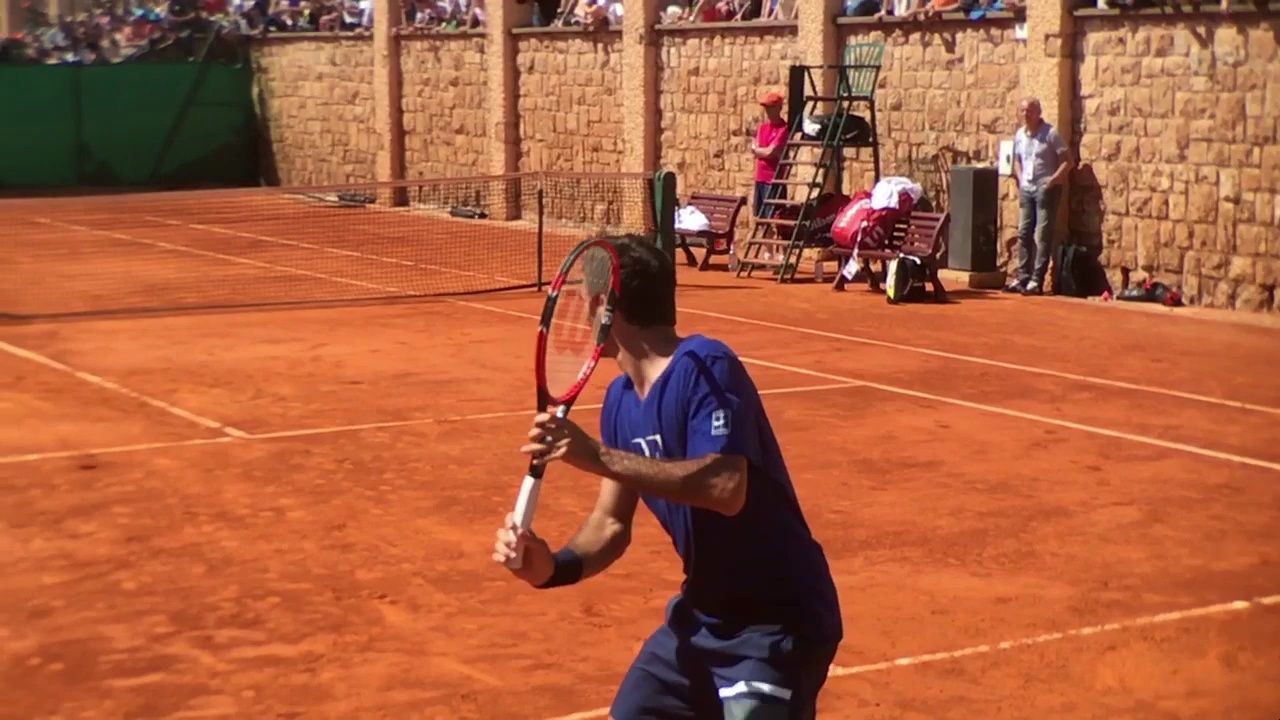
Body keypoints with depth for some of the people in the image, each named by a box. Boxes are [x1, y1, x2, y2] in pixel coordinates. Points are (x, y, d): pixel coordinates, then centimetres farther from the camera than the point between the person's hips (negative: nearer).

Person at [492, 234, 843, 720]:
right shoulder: (619, 400, 4)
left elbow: (726, 489, -35)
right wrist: (554, 566, -16)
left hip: (775, 622, -9)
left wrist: (599, 457, -36)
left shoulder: (704, 367, -22)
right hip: (703, 614, 9)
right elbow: (612, 522, 4)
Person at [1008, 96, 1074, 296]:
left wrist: (1053, 180, -16)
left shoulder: (1050, 133, -9)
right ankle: (1023, 277, 13)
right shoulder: (1019, 135, 8)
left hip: (1046, 189, -6)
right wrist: (1020, 181, 9)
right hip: (1027, 189, 6)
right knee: (1024, 233, 7)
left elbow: (1067, 161, -9)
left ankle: (1037, 280, -7)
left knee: (1042, 235, -6)